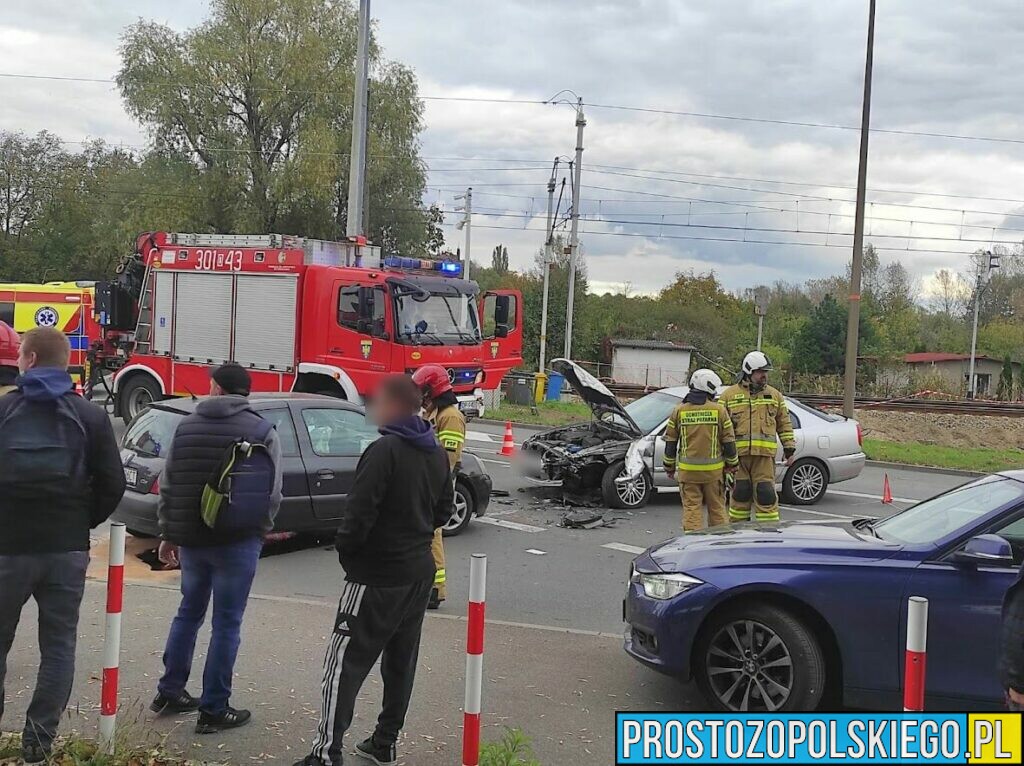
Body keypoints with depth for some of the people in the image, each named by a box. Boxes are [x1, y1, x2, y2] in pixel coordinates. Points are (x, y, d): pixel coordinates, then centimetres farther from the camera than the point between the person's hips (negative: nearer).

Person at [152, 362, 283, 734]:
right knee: (226, 623, 4)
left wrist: (168, 534, 18)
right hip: (238, 541, -4)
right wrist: (258, 531, 11)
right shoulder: (262, 431, -6)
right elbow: (272, 493, -5)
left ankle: (169, 692, 29)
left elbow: (167, 486, 8)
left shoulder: (186, 426, 4)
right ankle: (214, 709, 9)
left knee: (188, 612, 21)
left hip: (191, 538, 4)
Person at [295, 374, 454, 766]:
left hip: (377, 576, -8)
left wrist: (345, 550, -6)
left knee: (345, 663, -4)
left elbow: (360, 512, -22)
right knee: (401, 661, 16)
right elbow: (443, 511, 16)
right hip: (420, 572, 8)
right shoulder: (437, 454, 8)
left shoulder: (384, 450, -18)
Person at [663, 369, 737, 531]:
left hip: (688, 470, 1)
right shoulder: (719, 410, -3)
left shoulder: (679, 410, 1)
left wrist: (669, 466, 15)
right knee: (717, 508, 11)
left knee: (691, 508, 3)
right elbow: (729, 441, 0)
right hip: (713, 470, 0)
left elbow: (670, 442, 5)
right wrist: (732, 464, 13)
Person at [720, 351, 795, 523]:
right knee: (740, 494, 6)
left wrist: (789, 449, 10)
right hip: (737, 455, 0)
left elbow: (784, 424, 16)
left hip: (764, 455, 0)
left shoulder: (775, 395, 13)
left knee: (766, 495, -4)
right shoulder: (729, 395, 7)